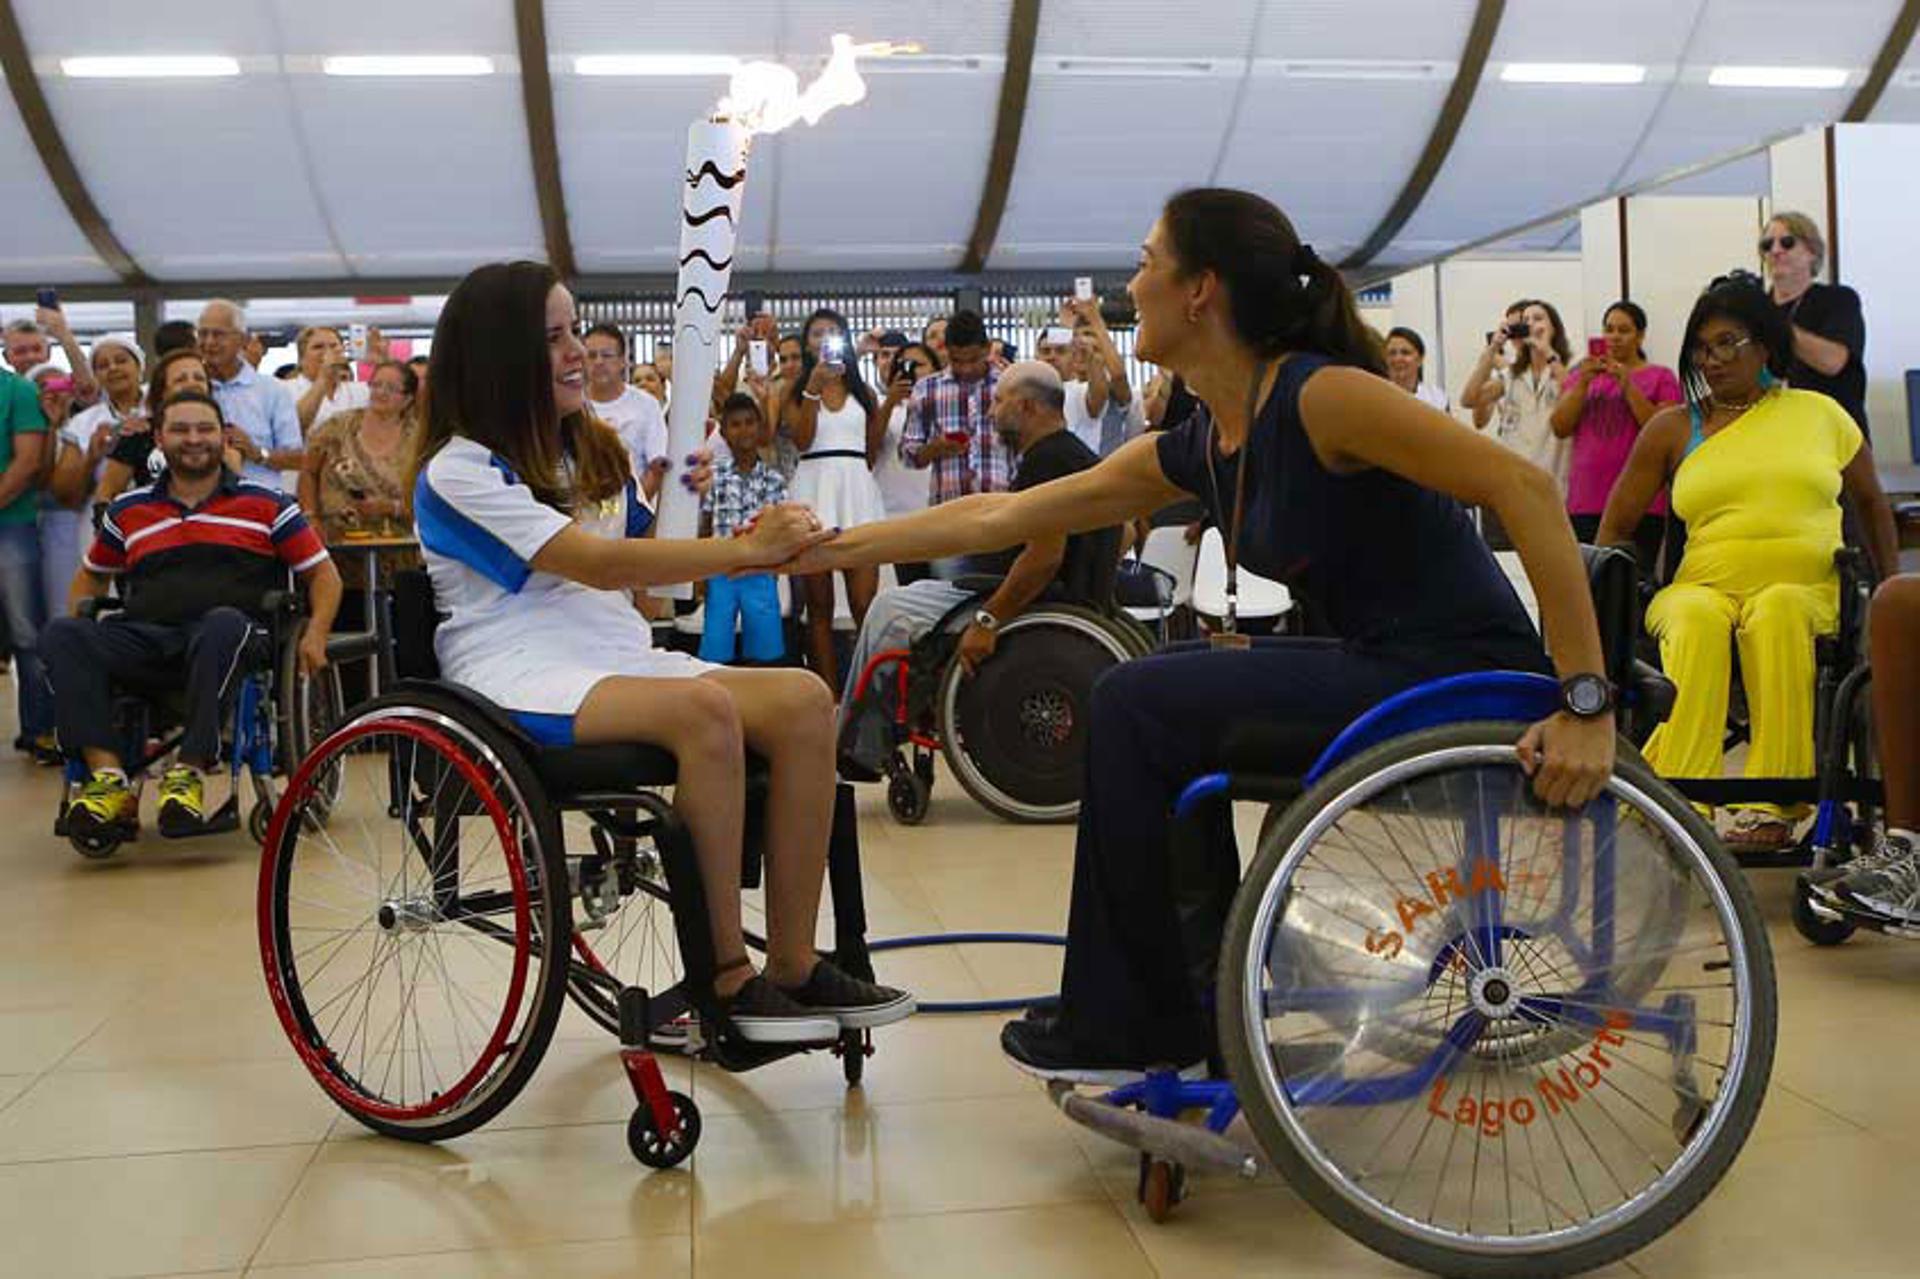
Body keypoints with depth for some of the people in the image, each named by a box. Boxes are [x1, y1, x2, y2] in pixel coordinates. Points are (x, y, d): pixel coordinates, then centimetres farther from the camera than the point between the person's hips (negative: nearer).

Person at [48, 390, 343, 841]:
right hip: (145, 636, 3)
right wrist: (79, 638, 16)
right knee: (62, 636, -24)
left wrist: (315, 634, -2)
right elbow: (92, 575, 36)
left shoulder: (266, 505, 16)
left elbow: (323, 574, 16)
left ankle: (189, 773, -38)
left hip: (230, 634, -3)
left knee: (224, 624, -39)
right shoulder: (128, 511, 24)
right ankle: (108, 778, -34)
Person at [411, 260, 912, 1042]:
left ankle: (793, 964, -17)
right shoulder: (460, 470, -7)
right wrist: (743, 551, -21)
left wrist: (738, 554, -2)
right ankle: (726, 976, -25)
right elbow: (598, 565, -18)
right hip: (522, 677, -7)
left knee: (804, 700, -18)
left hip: (617, 655, 7)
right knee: (705, 706, -35)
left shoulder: (594, 450, 18)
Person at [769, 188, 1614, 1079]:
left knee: (1138, 705, -12)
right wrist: (827, 549, 16)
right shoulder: (1195, 450, 8)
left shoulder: (1319, 395, -17)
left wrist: (1587, 703, -26)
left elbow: (1524, 486, -22)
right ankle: (1198, 1006, 23)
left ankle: (1132, 1026, 4)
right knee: (1156, 703, 15)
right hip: (1379, 667, 9)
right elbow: (1000, 517, 13)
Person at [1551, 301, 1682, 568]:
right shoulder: (1582, 374, 17)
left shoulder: (1661, 378, 8)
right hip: (1585, 503, 3)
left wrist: (1627, 385, -11)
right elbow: (1560, 428, 7)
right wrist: (1583, 383, -5)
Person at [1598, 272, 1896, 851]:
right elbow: (1615, 526, 16)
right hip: (1701, 587, 0)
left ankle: (1769, 807, -40)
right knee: (1697, 623, -37)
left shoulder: (1820, 413, 18)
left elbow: (1872, 502, 28)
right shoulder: (1673, 428, 15)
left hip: (1808, 590, 0)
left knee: (1776, 611, -37)